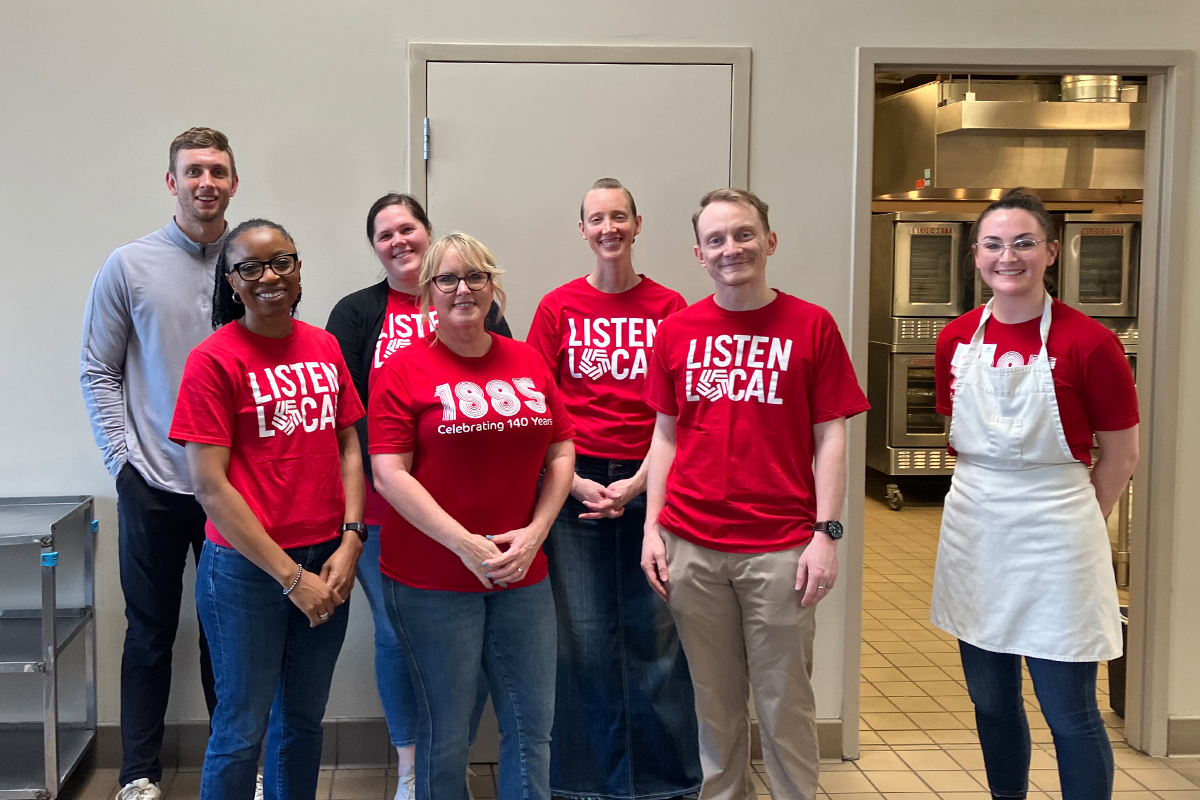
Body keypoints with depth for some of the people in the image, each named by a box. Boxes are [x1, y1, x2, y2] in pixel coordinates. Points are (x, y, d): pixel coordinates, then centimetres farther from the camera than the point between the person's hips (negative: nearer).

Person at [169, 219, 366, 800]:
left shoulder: (324, 347, 6)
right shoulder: (213, 359, -10)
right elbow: (209, 486, -13)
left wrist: (350, 541, -3)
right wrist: (290, 576, -14)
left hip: (328, 561, 5)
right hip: (247, 570, -5)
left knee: (304, 718, 18)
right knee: (243, 727, 7)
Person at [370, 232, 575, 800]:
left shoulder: (529, 364, 7)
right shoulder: (403, 369, -5)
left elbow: (561, 454, 10)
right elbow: (390, 475, -11)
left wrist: (535, 532, -5)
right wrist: (466, 545, -16)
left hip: (523, 577, 4)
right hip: (431, 580, -4)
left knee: (532, 729, 11)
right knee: (446, 736, 8)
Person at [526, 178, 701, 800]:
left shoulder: (668, 307, 4)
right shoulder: (558, 308, 6)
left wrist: (638, 483, -9)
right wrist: (575, 481, -8)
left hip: (650, 484, 0)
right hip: (574, 483, 0)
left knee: (656, 634, 4)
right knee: (581, 636, 4)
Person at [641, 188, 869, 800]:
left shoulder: (811, 326, -1)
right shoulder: (677, 330, 6)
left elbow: (830, 439, -1)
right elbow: (665, 435, 11)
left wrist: (826, 534, -8)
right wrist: (653, 526, 5)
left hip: (781, 549, -2)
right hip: (691, 547, 3)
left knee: (783, 700, 7)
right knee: (715, 698, 13)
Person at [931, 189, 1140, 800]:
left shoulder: (1088, 342, -12)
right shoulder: (956, 340, 2)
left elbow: (1121, 455, -4)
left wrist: (1074, 523, 0)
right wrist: (986, 499, 8)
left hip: (1053, 542, -5)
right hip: (974, 535, 5)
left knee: (1070, 715, 3)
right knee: (991, 704, 17)